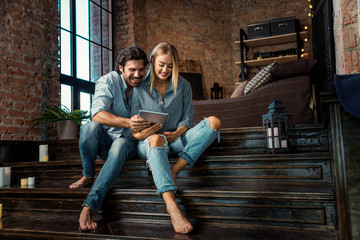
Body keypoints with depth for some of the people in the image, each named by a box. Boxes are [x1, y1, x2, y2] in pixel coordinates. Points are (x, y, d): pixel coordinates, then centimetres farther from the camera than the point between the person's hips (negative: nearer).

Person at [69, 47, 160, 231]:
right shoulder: (109, 81, -9)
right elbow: (97, 113, -26)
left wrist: (149, 129, -19)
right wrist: (127, 123, -42)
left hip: (129, 141, 0)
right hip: (105, 139, 0)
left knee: (119, 146, -35)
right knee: (90, 127, -32)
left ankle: (89, 206, -40)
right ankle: (88, 176, -9)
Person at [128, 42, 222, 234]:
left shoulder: (183, 86, 9)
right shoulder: (140, 88, 3)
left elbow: (187, 119, 7)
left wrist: (175, 134, -15)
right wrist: (142, 134, -22)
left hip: (176, 139, 3)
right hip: (149, 143, -2)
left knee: (214, 122, -20)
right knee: (156, 140, -41)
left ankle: (174, 169, -31)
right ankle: (172, 206, -54)